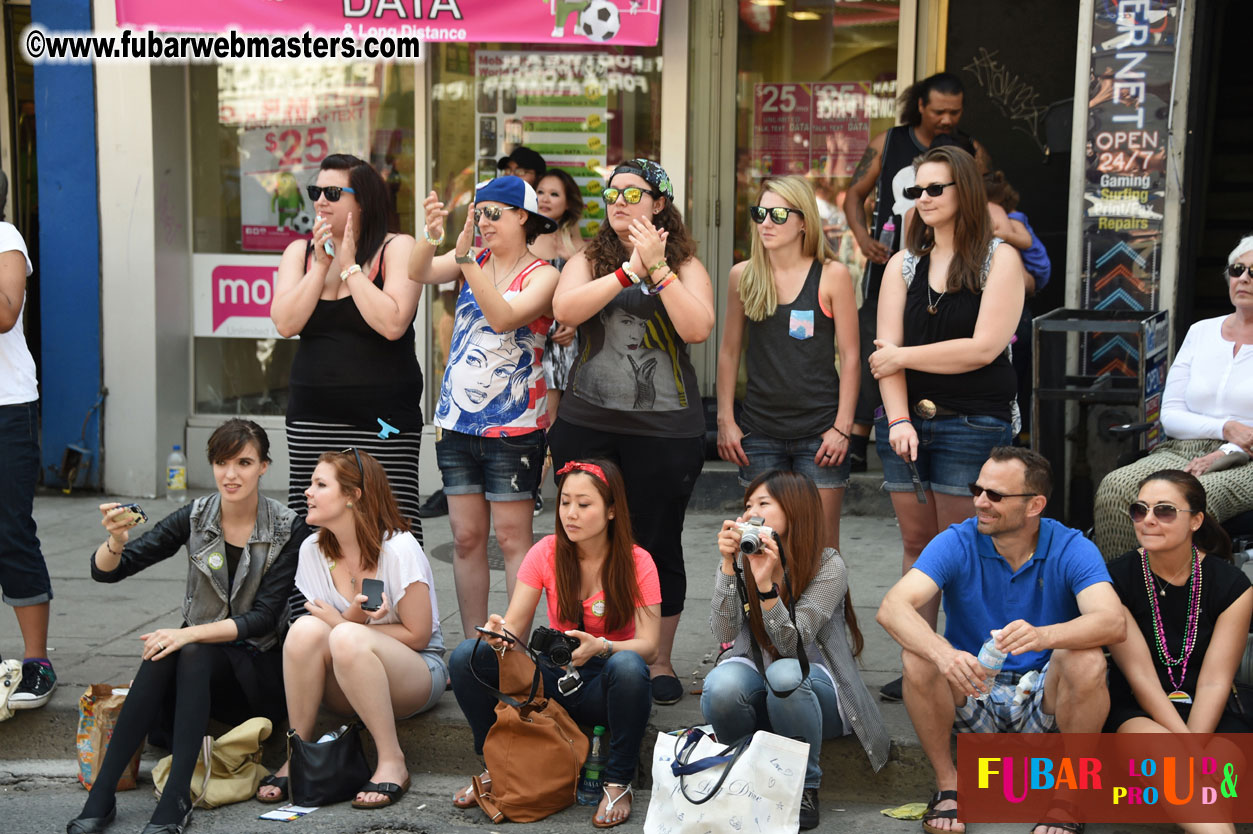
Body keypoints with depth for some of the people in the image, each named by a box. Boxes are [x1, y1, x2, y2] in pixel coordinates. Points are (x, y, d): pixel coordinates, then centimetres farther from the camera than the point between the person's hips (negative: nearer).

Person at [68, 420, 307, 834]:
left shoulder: (288, 529, -9)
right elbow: (105, 571, -5)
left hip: (260, 668, -3)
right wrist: (116, 540, -28)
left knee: (192, 654, -32)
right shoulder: (195, 517, -2)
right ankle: (100, 798, -30)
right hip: (199, 659, 3)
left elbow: (264, 617, -14)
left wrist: (191, 634, -27)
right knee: (162, 654, -30)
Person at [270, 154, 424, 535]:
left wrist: (349, 267, -10)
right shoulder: (300, 252, 12)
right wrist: (321, 265, -8)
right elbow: (285, 324, -2)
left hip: (384, 421, -4)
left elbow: (393, 324, -17)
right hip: (312, 420, 4)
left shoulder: (397, 249, -1)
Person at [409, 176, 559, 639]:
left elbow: (505, 318, -21)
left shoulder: (542, 275, -4)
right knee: (466, 537, 7)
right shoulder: (474, 262, 10)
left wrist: (465, 258, -27)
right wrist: (431, 235, -25)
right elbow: (418, 273, -6)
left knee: (512, 536, -3)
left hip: (513, 426, -5)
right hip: (456, 420, 5)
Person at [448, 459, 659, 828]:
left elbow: (649, 646, -18)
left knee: (628, 666, -39)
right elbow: (514, 625, -9)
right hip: (553, 676, 3)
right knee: (466, 657, -18)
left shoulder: (636, 562, -11)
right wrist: (498, 632, -34)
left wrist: (600, 647, -38)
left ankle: (618, 783, -18)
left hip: (604, 686, -3)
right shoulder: (547, 553, -3)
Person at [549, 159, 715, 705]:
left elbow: (698, 328, -13)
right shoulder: (589, 260, 10)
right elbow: (564, 310, -11)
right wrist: (630, 269, -15)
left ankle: (659, 662, 20)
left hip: (665, 430, -2)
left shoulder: (685, 267, 4)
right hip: (585, 426, 2)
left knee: (658, 544, 6)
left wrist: (657, 269, -16)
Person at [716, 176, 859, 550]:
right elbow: (729, 351, 11)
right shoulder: (743, 276, 5)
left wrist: (842, 427, -6)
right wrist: (725, 420, 6)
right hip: (759, 431, 3)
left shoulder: (832, 275, -2)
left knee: (821, 545, 1)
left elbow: (850, 356, -1)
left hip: (819, 431, -2)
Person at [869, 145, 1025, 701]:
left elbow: (985, 347, -12)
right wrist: (899, 420, -12)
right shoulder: (903, 264, 12)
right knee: (918, 545, 8)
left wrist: (903, 356, -4)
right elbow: (886, 351, 2)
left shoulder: (999, 259, -1)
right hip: (905, 421, 4)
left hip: (972, 425, -4)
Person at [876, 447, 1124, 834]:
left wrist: (1043, 635, -51)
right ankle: (947, 785, -8)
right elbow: (892, 607, -25)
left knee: (1087, 661, -31)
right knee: (918, 656, -28)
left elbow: (1112, 622, -29)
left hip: (1044, 700, -1)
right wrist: (943, 654, -46)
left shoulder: (1071, 549, -11)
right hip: (971, 695, 1)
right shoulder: (956, 544, -10)